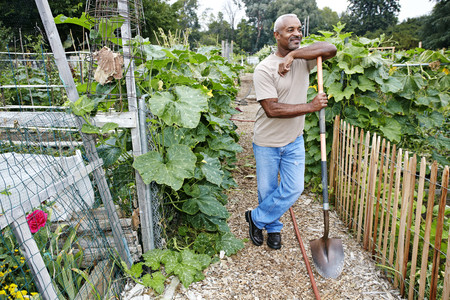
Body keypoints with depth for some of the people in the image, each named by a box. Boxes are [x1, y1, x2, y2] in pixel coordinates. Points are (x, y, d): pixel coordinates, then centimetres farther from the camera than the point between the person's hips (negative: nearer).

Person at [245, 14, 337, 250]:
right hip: (267, 142, -3)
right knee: (267, 191, 11)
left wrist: (293, 55, -27)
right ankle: (273, 228, 39)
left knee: (293, 189, 3)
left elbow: (330, 49, -20)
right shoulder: (264, 69, -16)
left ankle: (256, 218, 25)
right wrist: (311, 107, -23)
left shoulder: (303, 59, -1)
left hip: (294, 141, 4)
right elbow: (272, 109, -24)